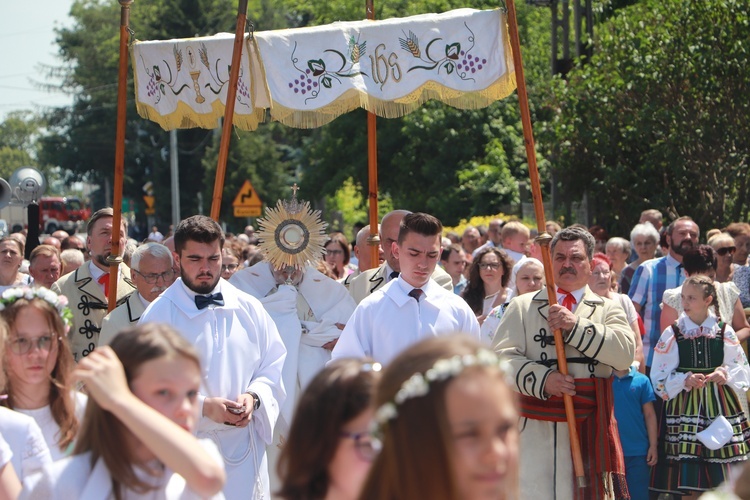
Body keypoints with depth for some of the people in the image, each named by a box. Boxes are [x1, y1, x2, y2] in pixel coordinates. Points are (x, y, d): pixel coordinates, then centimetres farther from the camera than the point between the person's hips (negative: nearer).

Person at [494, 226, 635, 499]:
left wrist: (576, 326, -13)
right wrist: (542, 379, -16)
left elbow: (625, 353, -4)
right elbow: (503, 358, 1)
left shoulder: (608, 310, 14)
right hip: (535, 434, -1)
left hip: (589, 433, 1)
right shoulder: (522, 307, 12)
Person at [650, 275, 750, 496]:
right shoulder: (672, 334, 1)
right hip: (684, 407, -1)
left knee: (721, 479, 1)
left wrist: (726, 374, -11)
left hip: (720, 405, 1)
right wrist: (685, 380, -14)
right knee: (688, 478, -3)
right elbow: (659, 379, 1)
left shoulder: (724, 332, 4)